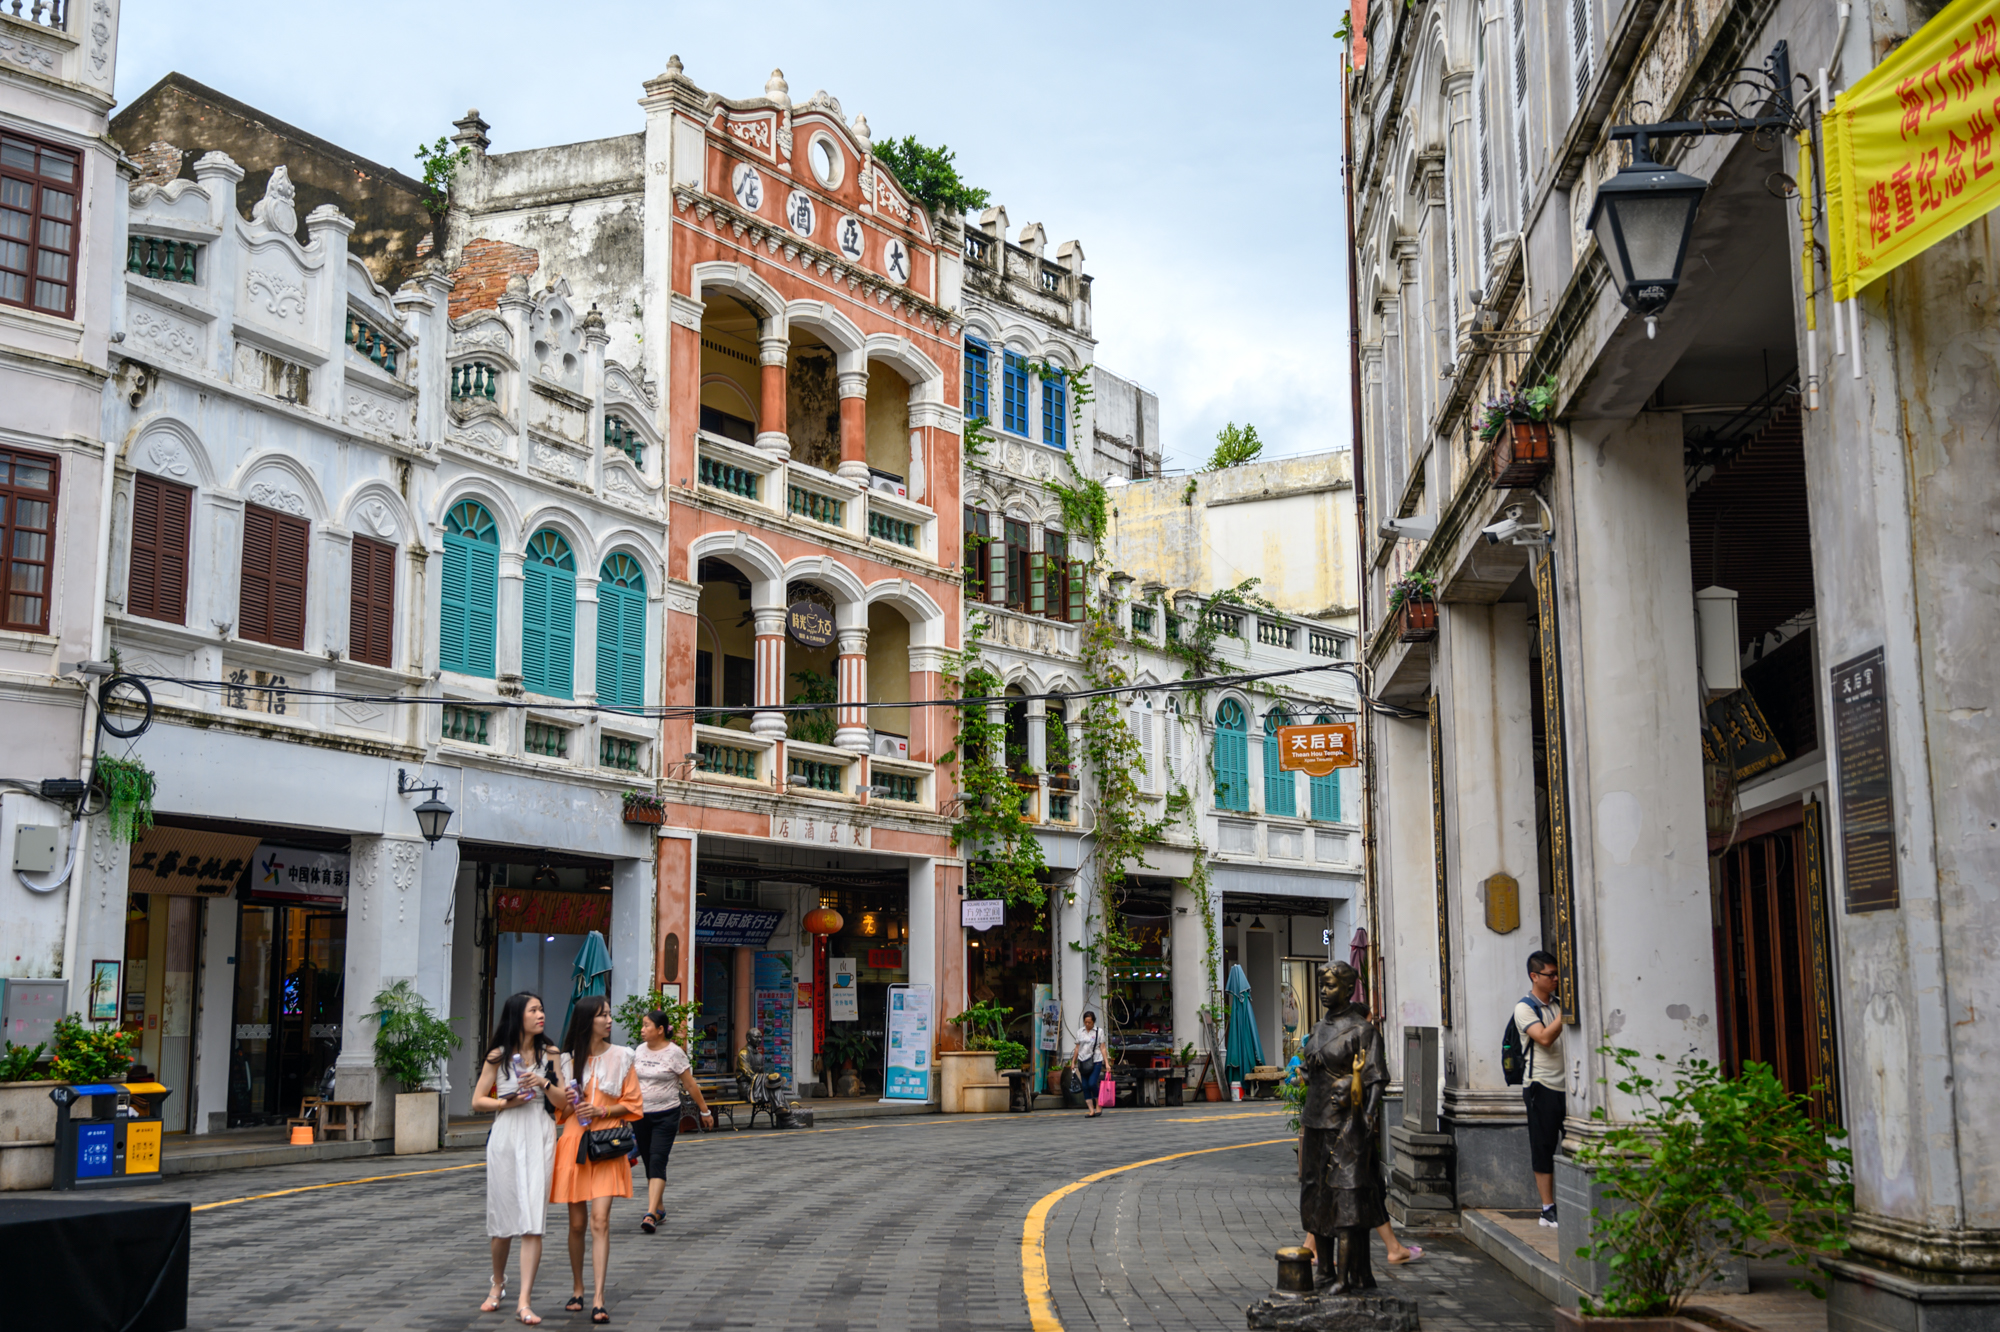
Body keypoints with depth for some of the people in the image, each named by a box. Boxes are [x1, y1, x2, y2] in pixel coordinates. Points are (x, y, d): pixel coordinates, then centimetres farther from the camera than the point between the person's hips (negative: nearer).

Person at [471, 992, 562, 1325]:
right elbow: (477, 1100, 6)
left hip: (540, 1137, 0)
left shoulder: (549, 1054, 6)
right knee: (502, 1217, 8)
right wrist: (505, 1102, -10)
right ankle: (498, 1283, 34)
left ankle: (524, 1301, -10)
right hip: (506, 1137, 0)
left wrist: (545, 1083, -12)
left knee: (532, 1220, -9)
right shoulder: (498, 1056, 4)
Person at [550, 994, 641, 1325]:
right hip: (573, 1145, 2)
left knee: (600, 1221, -12)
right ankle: (578, 1290, 23)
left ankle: (598, 1300, -13)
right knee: (577, 1223, 7)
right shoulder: (566, 1060, 7)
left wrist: (602, 1111, -11)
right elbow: (559, 1112, 14)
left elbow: (633, 1104, 4)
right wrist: (568, 1103, -8)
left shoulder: (621, 1057, 3)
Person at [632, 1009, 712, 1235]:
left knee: (658, 1162, -15)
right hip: (640, 1114, 5)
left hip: (665, 1115, -5)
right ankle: (659, 1210, 24)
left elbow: (690, 1085, -3)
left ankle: (650, 1214, -22)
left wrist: (705, 1111, 2)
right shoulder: (639, 1051, 8)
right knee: (649, 1163, 10)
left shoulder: (674, 1053, -7)